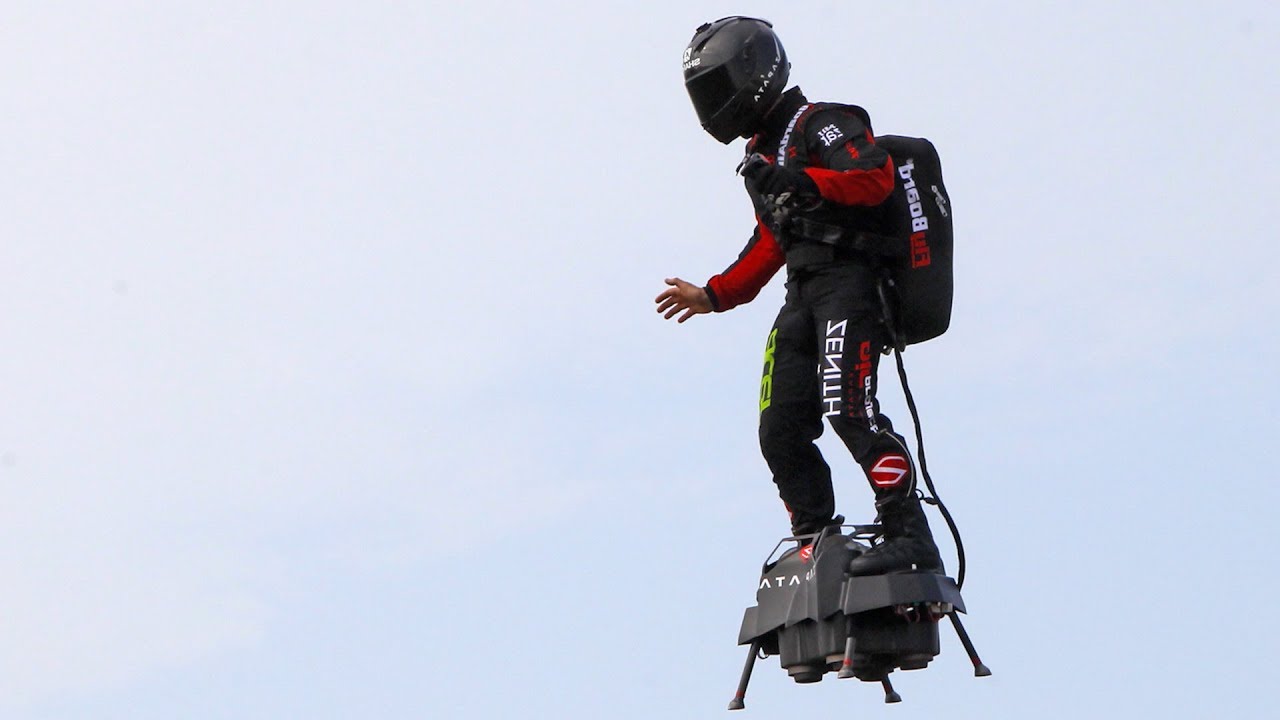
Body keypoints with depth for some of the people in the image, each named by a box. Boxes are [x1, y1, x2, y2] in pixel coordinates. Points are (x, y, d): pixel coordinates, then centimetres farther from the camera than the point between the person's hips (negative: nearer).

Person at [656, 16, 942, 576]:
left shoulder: (821, 125, 0)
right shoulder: (763, 154, 28)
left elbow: (876, 178, -17)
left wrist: (801, 182, -27)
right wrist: (713, 296, 28)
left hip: (849, 281, -9)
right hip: (802, 298, 9)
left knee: (848, 408, -24)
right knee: (781, 431, 0)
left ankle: (909, 535, -26)